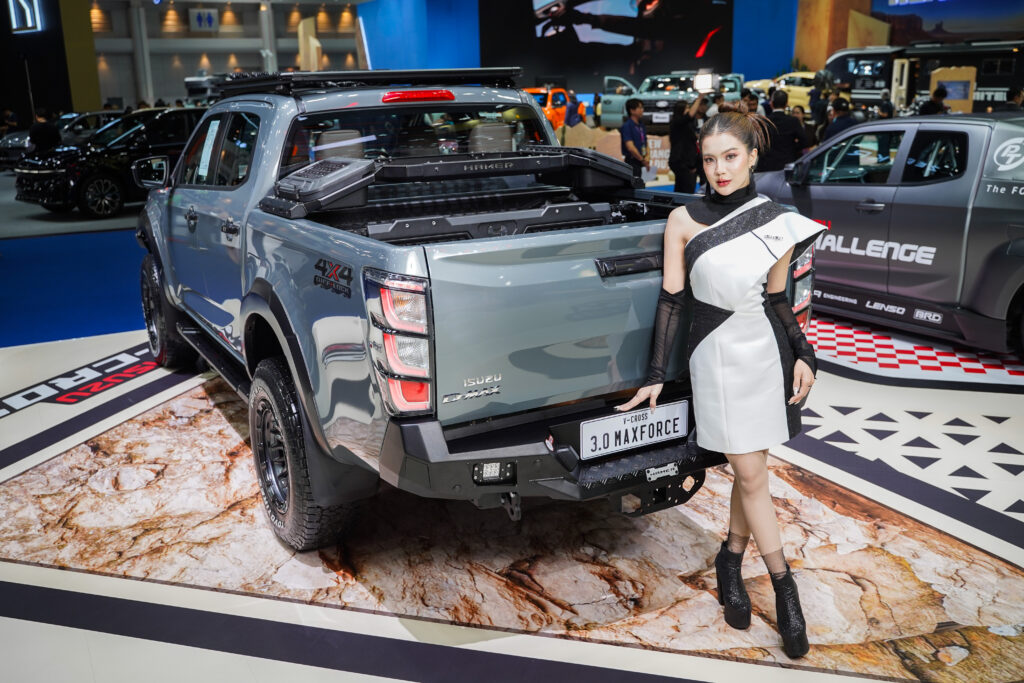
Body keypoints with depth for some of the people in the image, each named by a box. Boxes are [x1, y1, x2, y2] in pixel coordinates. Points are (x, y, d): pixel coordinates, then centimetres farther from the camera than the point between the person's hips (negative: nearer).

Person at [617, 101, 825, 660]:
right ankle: (784, 586, 14)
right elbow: (671, 300, -4)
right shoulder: (684, 221, -5)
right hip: (717, 357, -3)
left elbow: (777, 299, 11)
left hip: (768, 353, 3)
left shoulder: (778, 223, 3)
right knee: (750, 474, -1)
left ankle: (730, 560, 31)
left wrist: (803, 355, 1)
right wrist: (656, 376, -5)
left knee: (750, 470, 8)